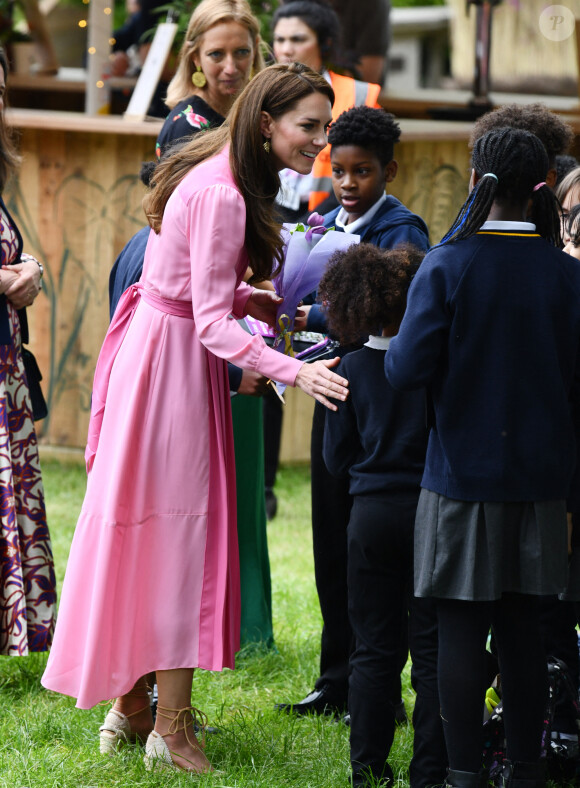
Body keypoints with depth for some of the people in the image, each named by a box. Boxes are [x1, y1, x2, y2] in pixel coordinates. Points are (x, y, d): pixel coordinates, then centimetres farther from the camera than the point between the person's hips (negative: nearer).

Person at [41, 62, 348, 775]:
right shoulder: (222, 196, -22)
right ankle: (171, 729, 3)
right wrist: (293, 372, -34)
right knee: (177, 535, -3)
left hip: (151, 343, 10)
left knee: (141, 531, 14)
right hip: (171, 363, -10)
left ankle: (130, 701, 23)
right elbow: (211, 323, -25)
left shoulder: (214, 176, 8)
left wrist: (249, 300, 6)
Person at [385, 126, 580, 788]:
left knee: (460, 628, 2)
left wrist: (393, 342, 7)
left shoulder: (447, 266, -11)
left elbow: (407, 369, -16)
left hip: (461, 473, -3)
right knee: (521, 626, 12)